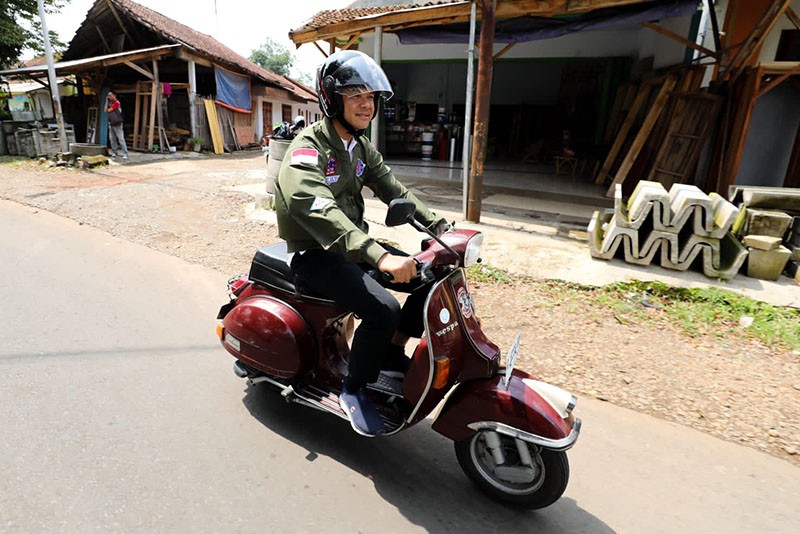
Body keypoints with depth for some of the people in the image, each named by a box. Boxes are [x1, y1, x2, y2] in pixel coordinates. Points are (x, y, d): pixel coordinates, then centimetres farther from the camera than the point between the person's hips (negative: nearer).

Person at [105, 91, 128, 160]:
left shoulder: (116, 102, -8)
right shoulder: (110, 103, 17)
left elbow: (109, 110, -11)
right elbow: (105, 110, 8)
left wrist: (108, 109, 10)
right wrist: (107, 101, 8)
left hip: (117, 124, -8)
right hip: (111, 123, 9)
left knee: (121, 139, -10)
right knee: (112, 139, 9)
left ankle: (125, 154, -10)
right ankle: (114, 152, 15)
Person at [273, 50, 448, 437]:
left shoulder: (360, 148, 10)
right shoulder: (308, 150, -18)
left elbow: (394, 190, 9)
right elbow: (320, 212, -35)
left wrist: (439, 227, -5)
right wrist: (380, 256, -48)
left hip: (355, 243, 8)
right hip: (315, 254, -8)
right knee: (383, 310, -28)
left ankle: (392, 354, 13)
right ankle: (354, 390, -3)